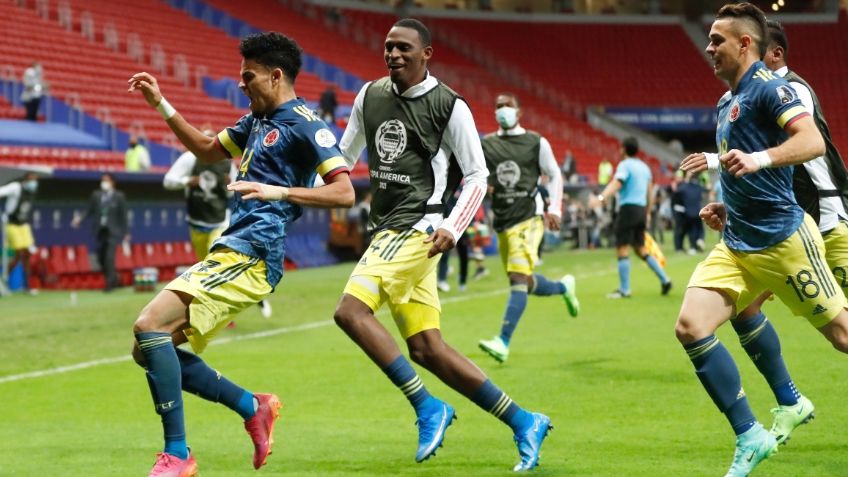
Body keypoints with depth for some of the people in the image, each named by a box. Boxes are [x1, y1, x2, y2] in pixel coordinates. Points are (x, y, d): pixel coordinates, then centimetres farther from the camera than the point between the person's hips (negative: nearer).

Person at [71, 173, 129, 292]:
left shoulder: (119, 196, 0)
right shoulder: (96, 195, 7)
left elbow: (123, 215, 2)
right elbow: (89, 211, 6)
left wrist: (126, 232, 1)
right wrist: (80, 219, -13)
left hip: (113, 231, -4)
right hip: (100, 230, 4)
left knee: (109, 257, -14)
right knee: (101, 258, 6)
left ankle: (111, 283, -6)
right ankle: (114, 280, 24)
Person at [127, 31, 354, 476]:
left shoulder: (304, 124, -7)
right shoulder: (257, 121, 20)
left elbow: (344, 192, -16)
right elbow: (208, 150, 36)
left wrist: (278, 192, -26)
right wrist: (161, 104, 28)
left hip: (250, 256, -10)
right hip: (229, 251, 10)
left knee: (150, 326, -22)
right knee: (149, 350, 5)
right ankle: (253, 407, 13)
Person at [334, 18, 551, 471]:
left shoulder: (449, 106, -5)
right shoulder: (370, 96, 12)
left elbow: (477, 176, -1)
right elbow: (344, 156, 24)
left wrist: (452, 227, -14)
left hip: (418, 228, -7)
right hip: (388, 230, 7)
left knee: (351, 311, -23)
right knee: (427, 349, 4)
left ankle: (427, 407, -15)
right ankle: (523, 422, 11)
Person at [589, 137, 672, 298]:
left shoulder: (625, 165, -7)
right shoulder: (644, 167, 17)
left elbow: (616, 184, -25)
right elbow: (650, 193, 20)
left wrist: (601, 198, -38)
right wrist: (647, 213, 28)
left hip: (628, 208, -8)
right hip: (642, 209, 8)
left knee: (621, 249, -3)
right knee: (640, 249, 18)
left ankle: (624, 290, -4)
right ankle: (664, 280, 14)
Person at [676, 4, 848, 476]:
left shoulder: (768, 87, -10)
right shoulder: (727, 101, 16)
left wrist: (759, 159, -40)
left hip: (782, 239, -8)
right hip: (738, 245, 9)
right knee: (691, 326, -6)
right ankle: (750, 437, 1)